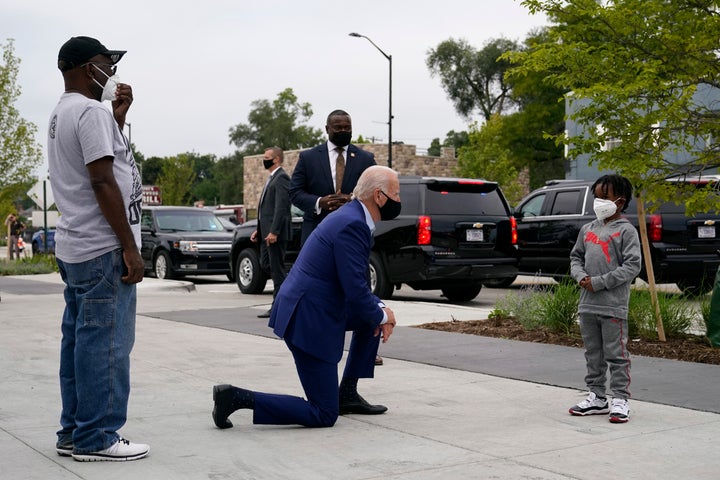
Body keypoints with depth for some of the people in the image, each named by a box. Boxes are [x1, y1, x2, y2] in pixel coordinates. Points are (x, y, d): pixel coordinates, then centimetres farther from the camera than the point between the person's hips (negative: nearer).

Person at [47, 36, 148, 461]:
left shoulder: (62, 114, 18)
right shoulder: (91, 111, -13)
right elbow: (103, 182, -19)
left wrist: (118, 117, 16)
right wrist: (130, 247, -18)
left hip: (76, 248, 10)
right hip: (103, 249, -10)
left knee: (80, 341, 13)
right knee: (106, 345, -6)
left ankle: (74, 433, 18)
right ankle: (96, 438, -1)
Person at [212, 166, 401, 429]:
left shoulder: (351, 217, 12)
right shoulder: (352, 225, -19)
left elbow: (356, 284, 20)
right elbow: (356, 291, -21)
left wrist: (380, 308, 6)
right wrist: (381, 316, -3)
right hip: (310, 321, -10)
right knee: (323, 415, -2)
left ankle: (347, 393, 23)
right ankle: (237, 397, -6)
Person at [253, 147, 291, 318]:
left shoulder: (281, 177, -11)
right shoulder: (272, 178, 21)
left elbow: (281, 207, -20)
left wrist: (273, 232, -25)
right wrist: (259, 230, 18)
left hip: (275, 233, -10)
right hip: (266, 232, 10)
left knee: (277, 268, -4)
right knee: (265, 264, 12)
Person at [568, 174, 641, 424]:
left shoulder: (626, 231, -7)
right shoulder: (588, 229, 13)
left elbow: (632, 266, -13)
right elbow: (576, 256, 19)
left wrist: (600, 282, -16)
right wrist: (581, 276, -3)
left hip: (613, 306, -7)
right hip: (587, 304, 7)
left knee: (616, 354, -1)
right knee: (593, 354, 14)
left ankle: (620, 400, 6)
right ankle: (596, 397, 24)